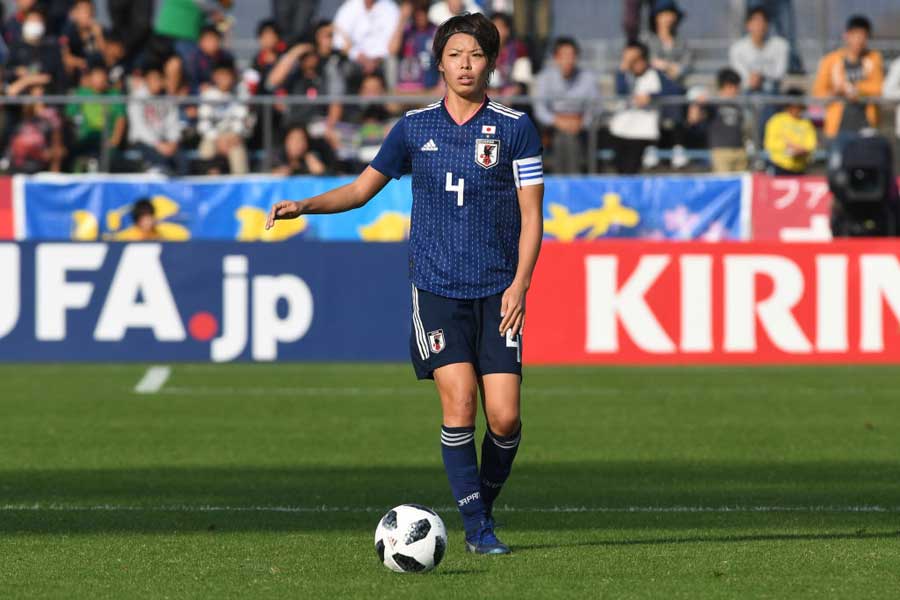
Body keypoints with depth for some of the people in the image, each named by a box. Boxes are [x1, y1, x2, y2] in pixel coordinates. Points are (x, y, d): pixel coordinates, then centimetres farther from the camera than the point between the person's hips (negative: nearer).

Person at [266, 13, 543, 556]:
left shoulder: (515, 128, 2)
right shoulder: (414, 127, 7)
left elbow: (531, 213, 1)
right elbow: (363, 188, 17)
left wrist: (519, 284, -9)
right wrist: (305, 206, 1)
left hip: (497, 293, 0)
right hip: (436, 288, 0)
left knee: (504, 415, -8)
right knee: (460, 404, -13)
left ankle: (486, 501, 18)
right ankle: (478, 528, -5)